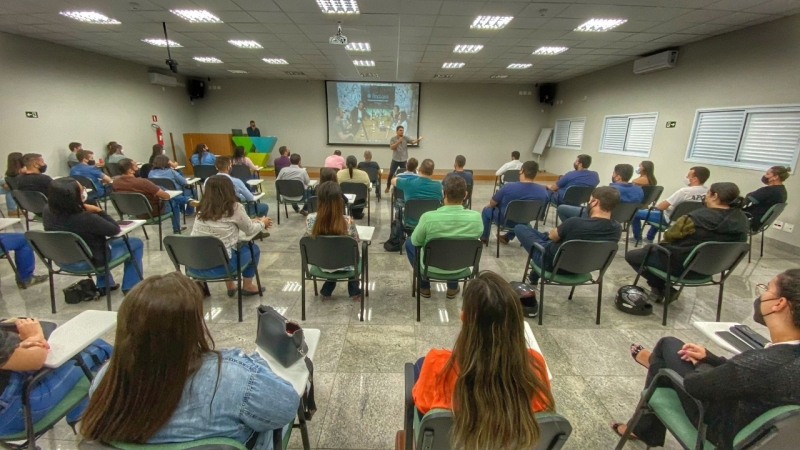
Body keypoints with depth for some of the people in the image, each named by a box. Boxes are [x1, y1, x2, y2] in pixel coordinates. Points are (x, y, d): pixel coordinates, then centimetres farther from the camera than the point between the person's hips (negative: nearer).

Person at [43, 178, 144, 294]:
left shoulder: (47, 211, -13)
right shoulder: (86, 218, -35)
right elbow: (115, 230, -20)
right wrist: (99, 211, -16)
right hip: (90, 261, -7)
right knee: (136, 243, 10)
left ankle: (104, 285, 41)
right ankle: (130, 287, 16)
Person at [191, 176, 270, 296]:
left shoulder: (202, 208, 9)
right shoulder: (235, 207, -8)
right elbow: (250, 230, 6)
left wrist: (256, 221, 31)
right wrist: (262, 223, 26)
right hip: (218, 266, -6)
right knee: (253, 249, 20)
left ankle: (230, 286, 36)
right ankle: (247, 286, 32)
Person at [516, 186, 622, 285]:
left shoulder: (575, 223, -33)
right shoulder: (617, 229, -15)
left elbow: (552, 236, -14)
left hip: (552, 263, -6)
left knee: (520, 228, 8)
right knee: (545, 236, 33)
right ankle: (534, 277, 41)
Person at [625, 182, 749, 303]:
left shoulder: (697, 218, -25)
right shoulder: (742, 220, -6)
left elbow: (669, 236, -12)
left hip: (680, 265, -7)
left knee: (631, 255, 10)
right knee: (653, 249, 28)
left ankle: (663, 289, 9)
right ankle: (666, 289, 18)